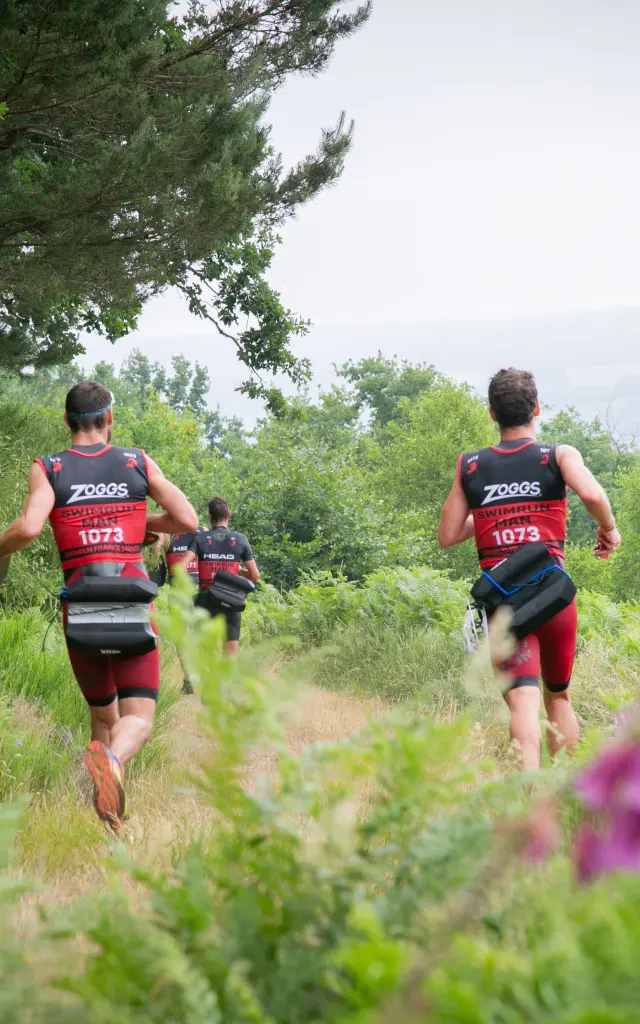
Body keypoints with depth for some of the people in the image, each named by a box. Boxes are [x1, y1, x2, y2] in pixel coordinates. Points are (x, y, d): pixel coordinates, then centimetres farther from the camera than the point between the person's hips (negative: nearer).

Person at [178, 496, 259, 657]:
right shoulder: (240, 540, 1)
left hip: (206, 603, 0)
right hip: (231, 605, 0)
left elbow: (181, 568, -15)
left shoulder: (199, 539, -2)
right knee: (230, 658, 2)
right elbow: (255, 576, 3)